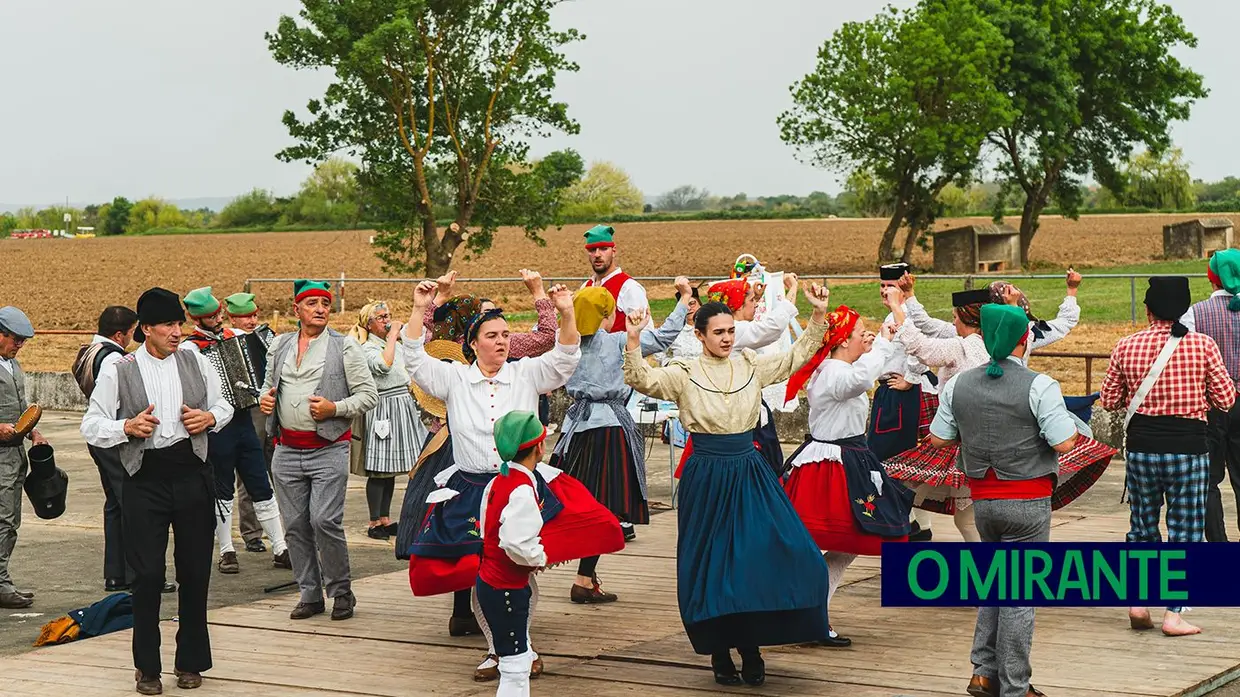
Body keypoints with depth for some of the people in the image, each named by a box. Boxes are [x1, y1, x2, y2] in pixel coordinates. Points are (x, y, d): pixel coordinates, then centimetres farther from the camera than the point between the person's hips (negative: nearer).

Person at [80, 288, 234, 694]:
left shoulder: (196, 363, 7)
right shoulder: (118, 373, -2)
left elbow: (224, 406, 18)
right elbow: (91, 427, 0)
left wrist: (210, 418, -4)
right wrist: (128, 427, -18)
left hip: (193, 477, 3)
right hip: (145, 482, -3)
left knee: (195, 572, 7)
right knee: (148, 575, -2)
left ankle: (190, 661, 23)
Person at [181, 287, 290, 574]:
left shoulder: (235, 336, 10)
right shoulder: (189, 348, -8)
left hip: (243, 421, 5)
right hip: (216, 426, -5)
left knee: (262, 486, 7)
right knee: (222, 490, 5)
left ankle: (280, 550, 11)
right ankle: (227, 552, 16)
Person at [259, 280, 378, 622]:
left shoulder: (345, 347, 0)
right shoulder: (280, 345, 13)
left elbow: (369, 395, -1)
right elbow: (269, 384, 26)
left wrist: (334, 408, -15)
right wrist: (265, 399, 4)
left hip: (329, 449, -5)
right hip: (287, 450, 5)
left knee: (325, 520, -13)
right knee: (296, 525, 6)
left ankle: (341, 592, 3)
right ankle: (310, 595, 16)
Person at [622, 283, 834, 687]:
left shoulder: (751, 366, 7)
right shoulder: (684, 375, -3)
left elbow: (798, 356, 10)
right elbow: (641, 380, -15)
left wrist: (818, 316, 0)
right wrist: (633, 342, -29)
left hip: (749, 474, 3)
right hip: (708, 478, -3)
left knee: (764, 558, -3)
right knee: (712, 566, 3)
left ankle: (750, 647, 11)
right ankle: (720, 653, 16)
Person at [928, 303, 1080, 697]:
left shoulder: (959, 385, 1)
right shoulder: (1039, 387, -14)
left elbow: (938, 438, 6)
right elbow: (1064, 443, -17)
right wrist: (1071, 424, 4)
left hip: (982, 498, 5)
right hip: (1028, 501, -5)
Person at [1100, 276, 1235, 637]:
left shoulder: (1126, 347, -2)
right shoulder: (1203, 346, -8)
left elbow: (1109, 400, 4)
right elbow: (1226, 400, -4)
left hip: (1142, 446, 2)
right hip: (1187, 447, -2)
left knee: (1142, 525, 18)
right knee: (1184, 530, 5)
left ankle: (1137, 601, 13)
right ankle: (1174, 615, 4)